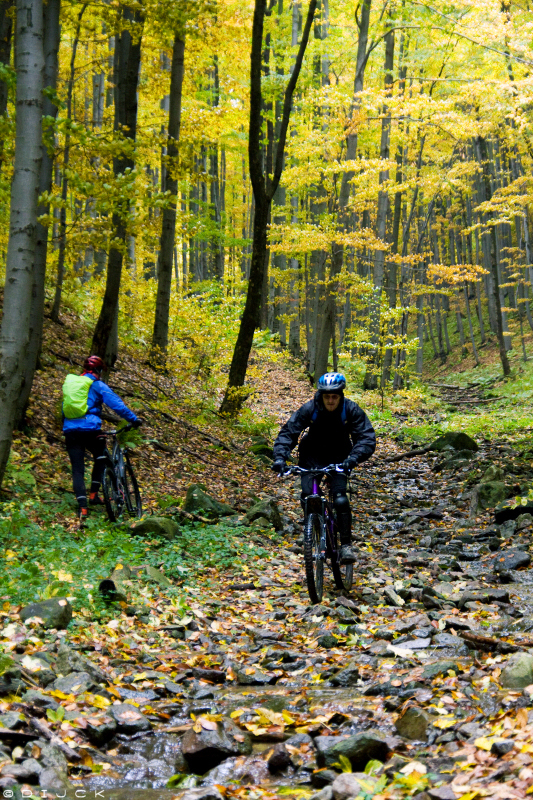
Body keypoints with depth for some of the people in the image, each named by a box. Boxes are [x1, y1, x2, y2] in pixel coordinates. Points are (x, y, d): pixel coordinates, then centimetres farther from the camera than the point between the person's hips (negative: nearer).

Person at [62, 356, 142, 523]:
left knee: (77, 470, 2)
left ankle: (82, 507, -11)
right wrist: (134, 419, -5)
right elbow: (116, 403, -8)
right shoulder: (97, 385, 1)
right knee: (101, 458, 22)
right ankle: (93, 494, 13)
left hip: (70, 430, 4)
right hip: (90, 429, -4)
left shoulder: (69, 383, 19)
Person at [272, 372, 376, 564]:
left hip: (338, 458, -1)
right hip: (312, 456, 1)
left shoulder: (351, 410, -21)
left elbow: (367, 437, -25)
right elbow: (288, 432, -20)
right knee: (307, 498, -15)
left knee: (340, 499, -20)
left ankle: (346, 544, -8)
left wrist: (354, 458, -43)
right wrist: (280, 457, -36)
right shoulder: (309, 409, -21)